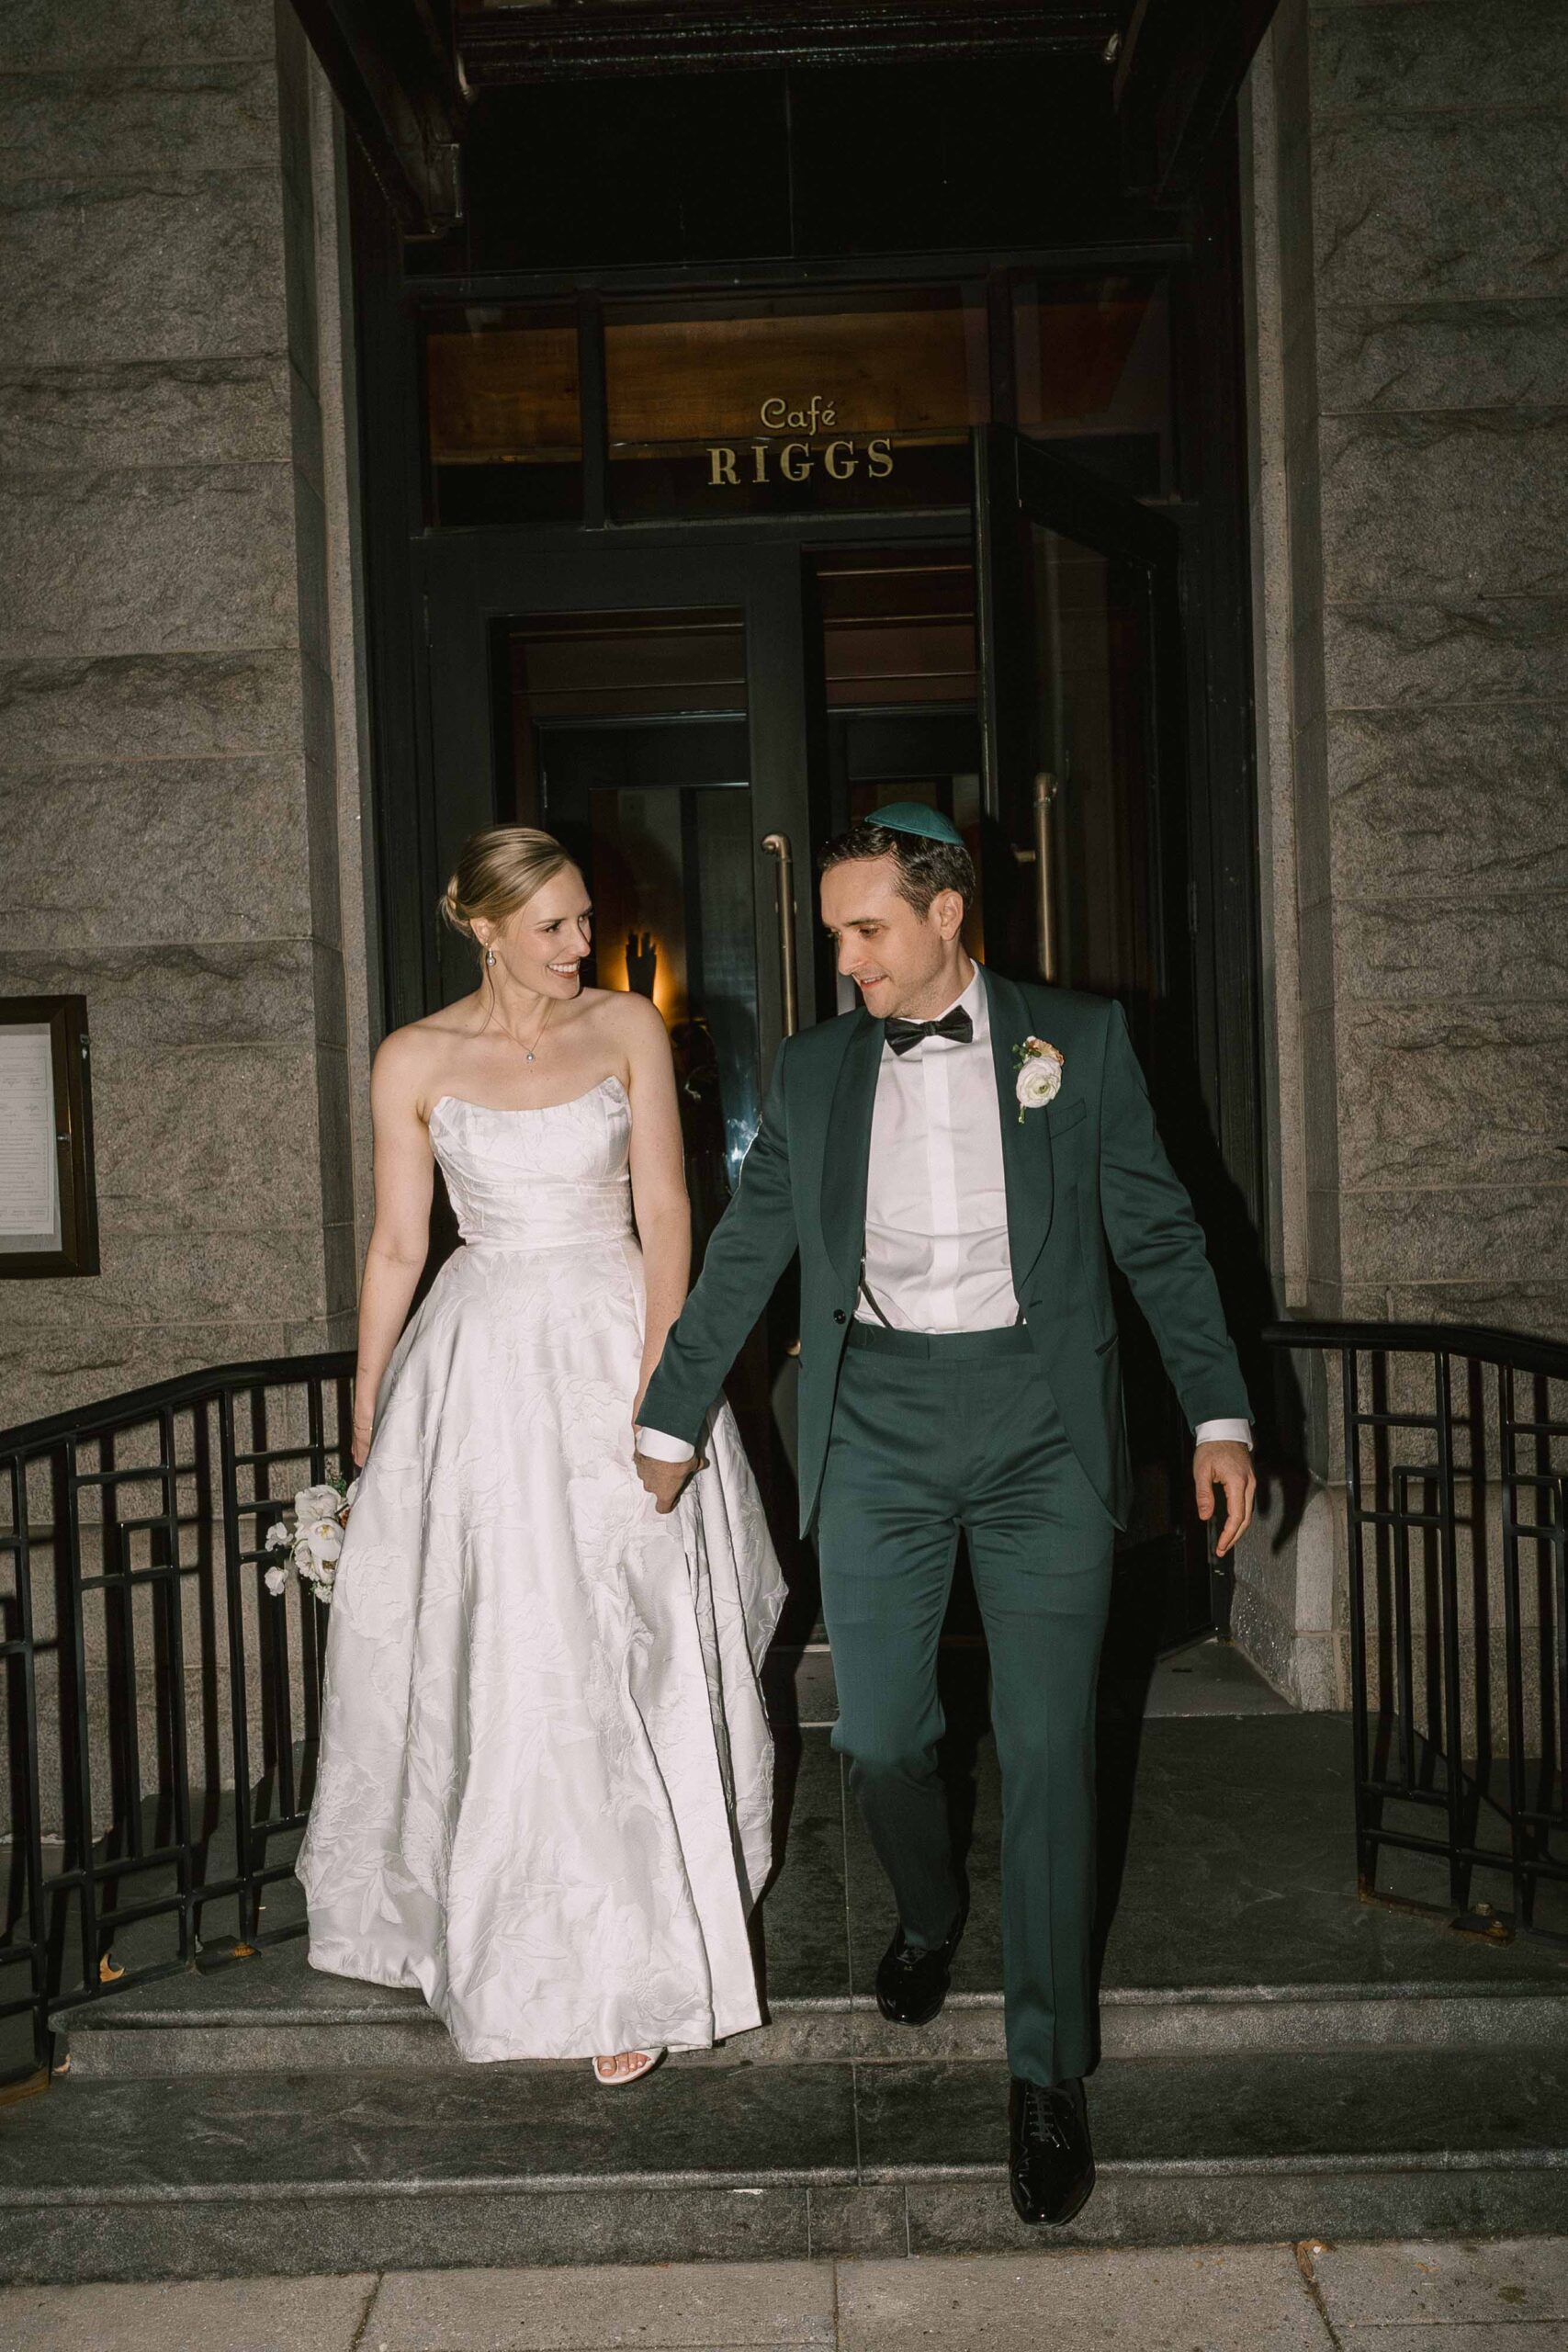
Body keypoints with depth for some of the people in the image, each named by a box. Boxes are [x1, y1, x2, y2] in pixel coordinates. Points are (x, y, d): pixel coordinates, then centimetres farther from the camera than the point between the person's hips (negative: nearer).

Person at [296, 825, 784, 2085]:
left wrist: (655, 1381, -14)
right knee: (492, 1668, 6)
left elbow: (664, 1213, -4)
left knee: (631, 1669, 3)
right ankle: (519, 1924, 30)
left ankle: (638, 1971, 16)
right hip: (483, 1367, 1)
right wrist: (366, 1418, 8)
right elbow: (397, 1246, 5)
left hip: (618, 1346, 0)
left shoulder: (629, 1027, 0)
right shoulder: (416, 1060, 0)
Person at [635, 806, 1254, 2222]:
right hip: (876, 1427, 2)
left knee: (1048, 1746, 0)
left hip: (1041, 1423, -2)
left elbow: (1159, 1236, 4)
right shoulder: (815, 1071, 9)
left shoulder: (1080, 1040, 3)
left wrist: (1219, 1415, -3)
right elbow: (743, 1258, 13)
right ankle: (928, 1918, 40)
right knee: (878, 1732, 7)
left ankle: (1049, 2072, 15)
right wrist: (671, 1420, 15)